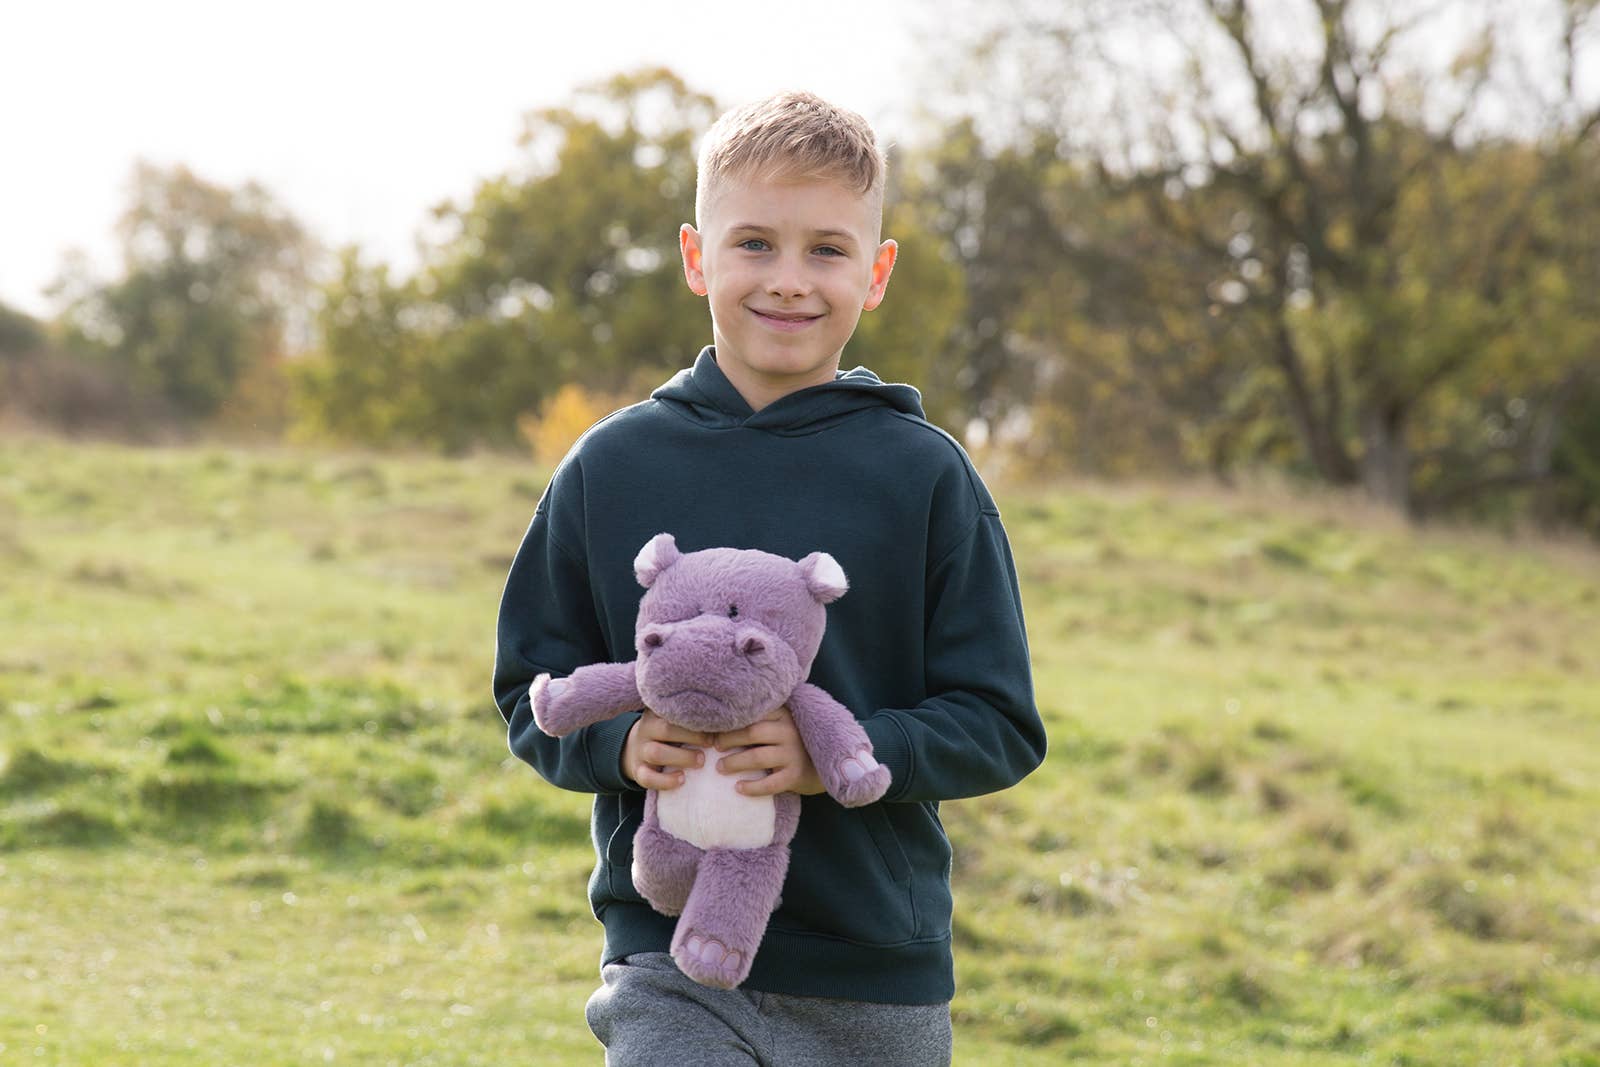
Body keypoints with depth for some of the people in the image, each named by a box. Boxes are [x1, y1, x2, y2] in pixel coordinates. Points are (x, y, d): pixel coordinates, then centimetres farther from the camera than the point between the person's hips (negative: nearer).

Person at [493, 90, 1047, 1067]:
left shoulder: (924, 474, -2)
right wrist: (619, 743, -11)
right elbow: (533, 693, 10)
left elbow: (1002, 727, -2)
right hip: (668, 963, 0)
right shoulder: (612, 468, 3)